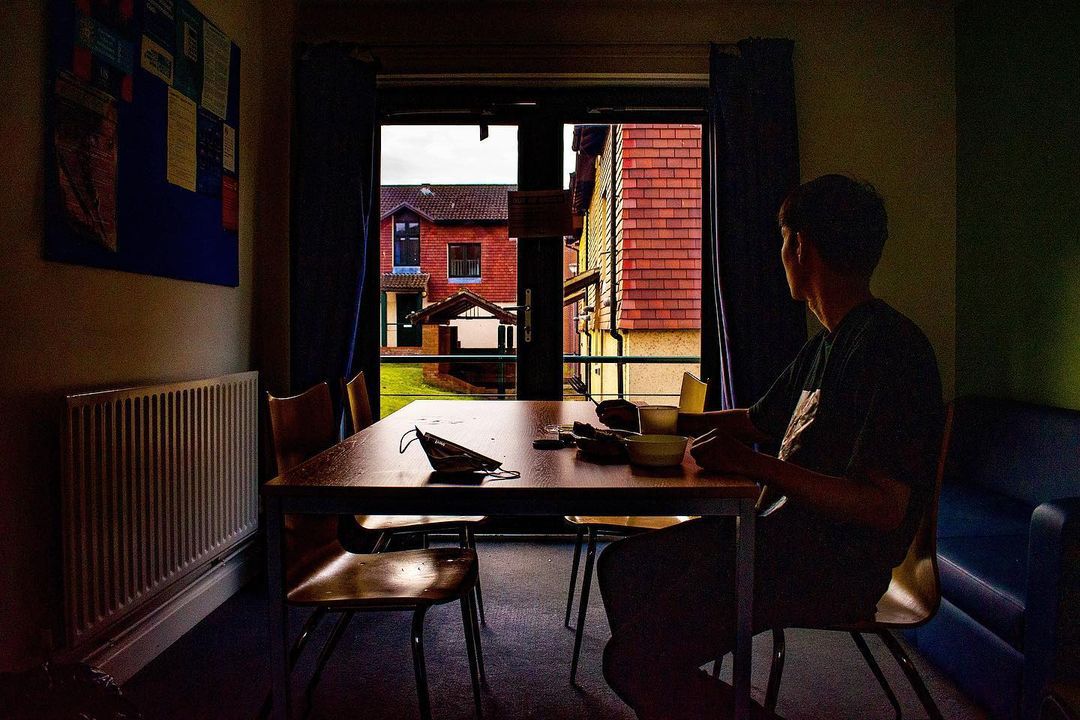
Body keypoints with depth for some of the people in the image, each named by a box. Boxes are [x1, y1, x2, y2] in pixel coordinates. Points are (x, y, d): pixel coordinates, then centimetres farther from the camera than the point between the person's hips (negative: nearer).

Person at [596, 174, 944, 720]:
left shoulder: (889, 348, -18)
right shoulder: (825, 345, 13)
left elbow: (884, 507, -24)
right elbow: (756, 420, 27)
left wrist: (756, 466, -22)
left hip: (834, 566, -10)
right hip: (781, 533, 10)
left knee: (633, 660, -19)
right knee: (623, 566, 13)